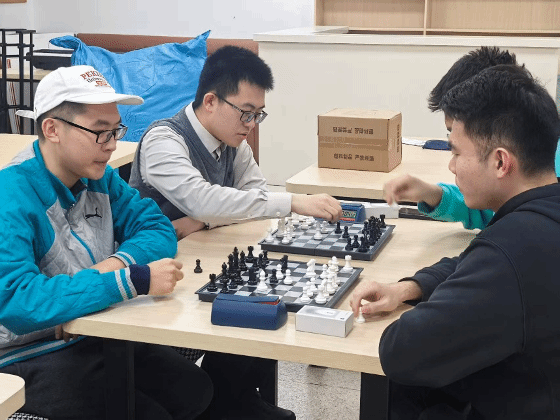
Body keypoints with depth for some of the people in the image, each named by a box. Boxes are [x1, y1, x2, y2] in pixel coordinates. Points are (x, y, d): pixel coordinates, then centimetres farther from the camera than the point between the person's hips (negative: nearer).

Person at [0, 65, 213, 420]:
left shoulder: (100, 178, 3)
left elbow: (158, 229, 2)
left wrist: (115, 264, -21)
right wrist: (134, 281, -36)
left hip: (101, 337, 7)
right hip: (33, 359, -7)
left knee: (198, 391, -2)